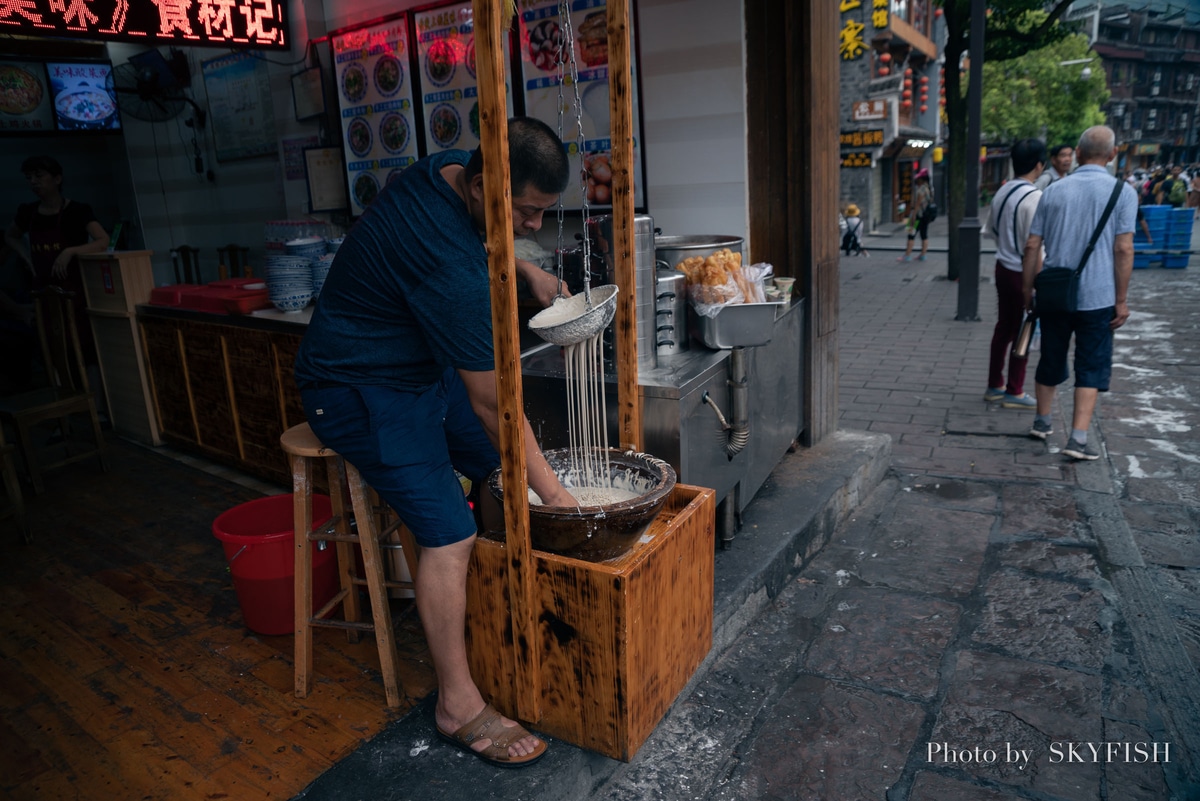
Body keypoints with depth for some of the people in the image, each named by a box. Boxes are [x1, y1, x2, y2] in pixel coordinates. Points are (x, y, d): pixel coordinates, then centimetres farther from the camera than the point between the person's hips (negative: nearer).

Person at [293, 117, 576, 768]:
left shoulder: (448, 171, -8)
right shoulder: (450, 267, -35)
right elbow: (492, 404, -28)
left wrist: (526, 269, 5)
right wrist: (553, 493, -19)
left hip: (422, 365, 10)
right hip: (360, 390, -10)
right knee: (449, 536, -16)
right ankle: (458, 706, 0)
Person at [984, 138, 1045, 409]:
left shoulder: (1003, 192, 6)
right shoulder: (1033, 196, -18)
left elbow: (991, 228, 18)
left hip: (1003, 267, 8)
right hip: (1023, 272, -8)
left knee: (1004, 327, 15)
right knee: (1023, 332, 3)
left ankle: (995, 386, 23)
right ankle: (1014, 392, 12)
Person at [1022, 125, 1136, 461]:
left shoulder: (1053, 191, 2)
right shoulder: (1123, 193, -6)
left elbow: (1032, 246, 2)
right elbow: (1123, 250, -10)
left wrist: (1028, 290, 11)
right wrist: (1122, 300, -3)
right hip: (1097, 297, -3)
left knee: (1050, 361, 17)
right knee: (1091, 368, 5)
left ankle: (1042, 422, 30)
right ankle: (1078, 438, 0)